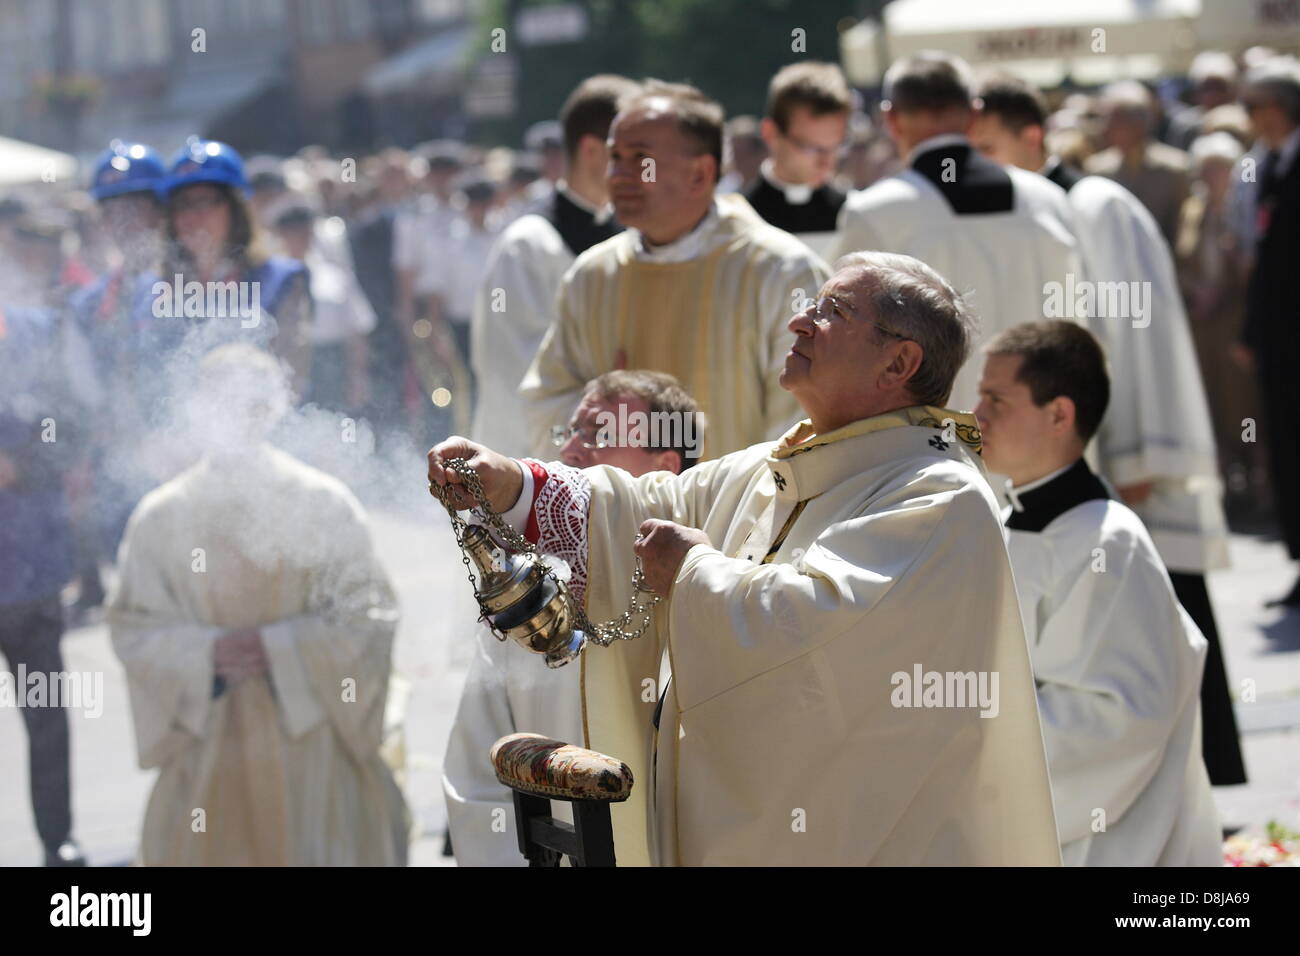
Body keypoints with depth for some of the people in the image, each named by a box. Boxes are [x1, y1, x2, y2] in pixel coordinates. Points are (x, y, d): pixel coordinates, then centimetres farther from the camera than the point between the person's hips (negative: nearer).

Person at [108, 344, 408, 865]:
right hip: (207, 741, 1)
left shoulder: (324, 504, -1)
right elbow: (131, 627, 4)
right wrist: (206, 654, -14)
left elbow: (367, 615, -3)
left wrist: (279, 649, -15)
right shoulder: (160, 518, 3)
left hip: (309, 735, -1)